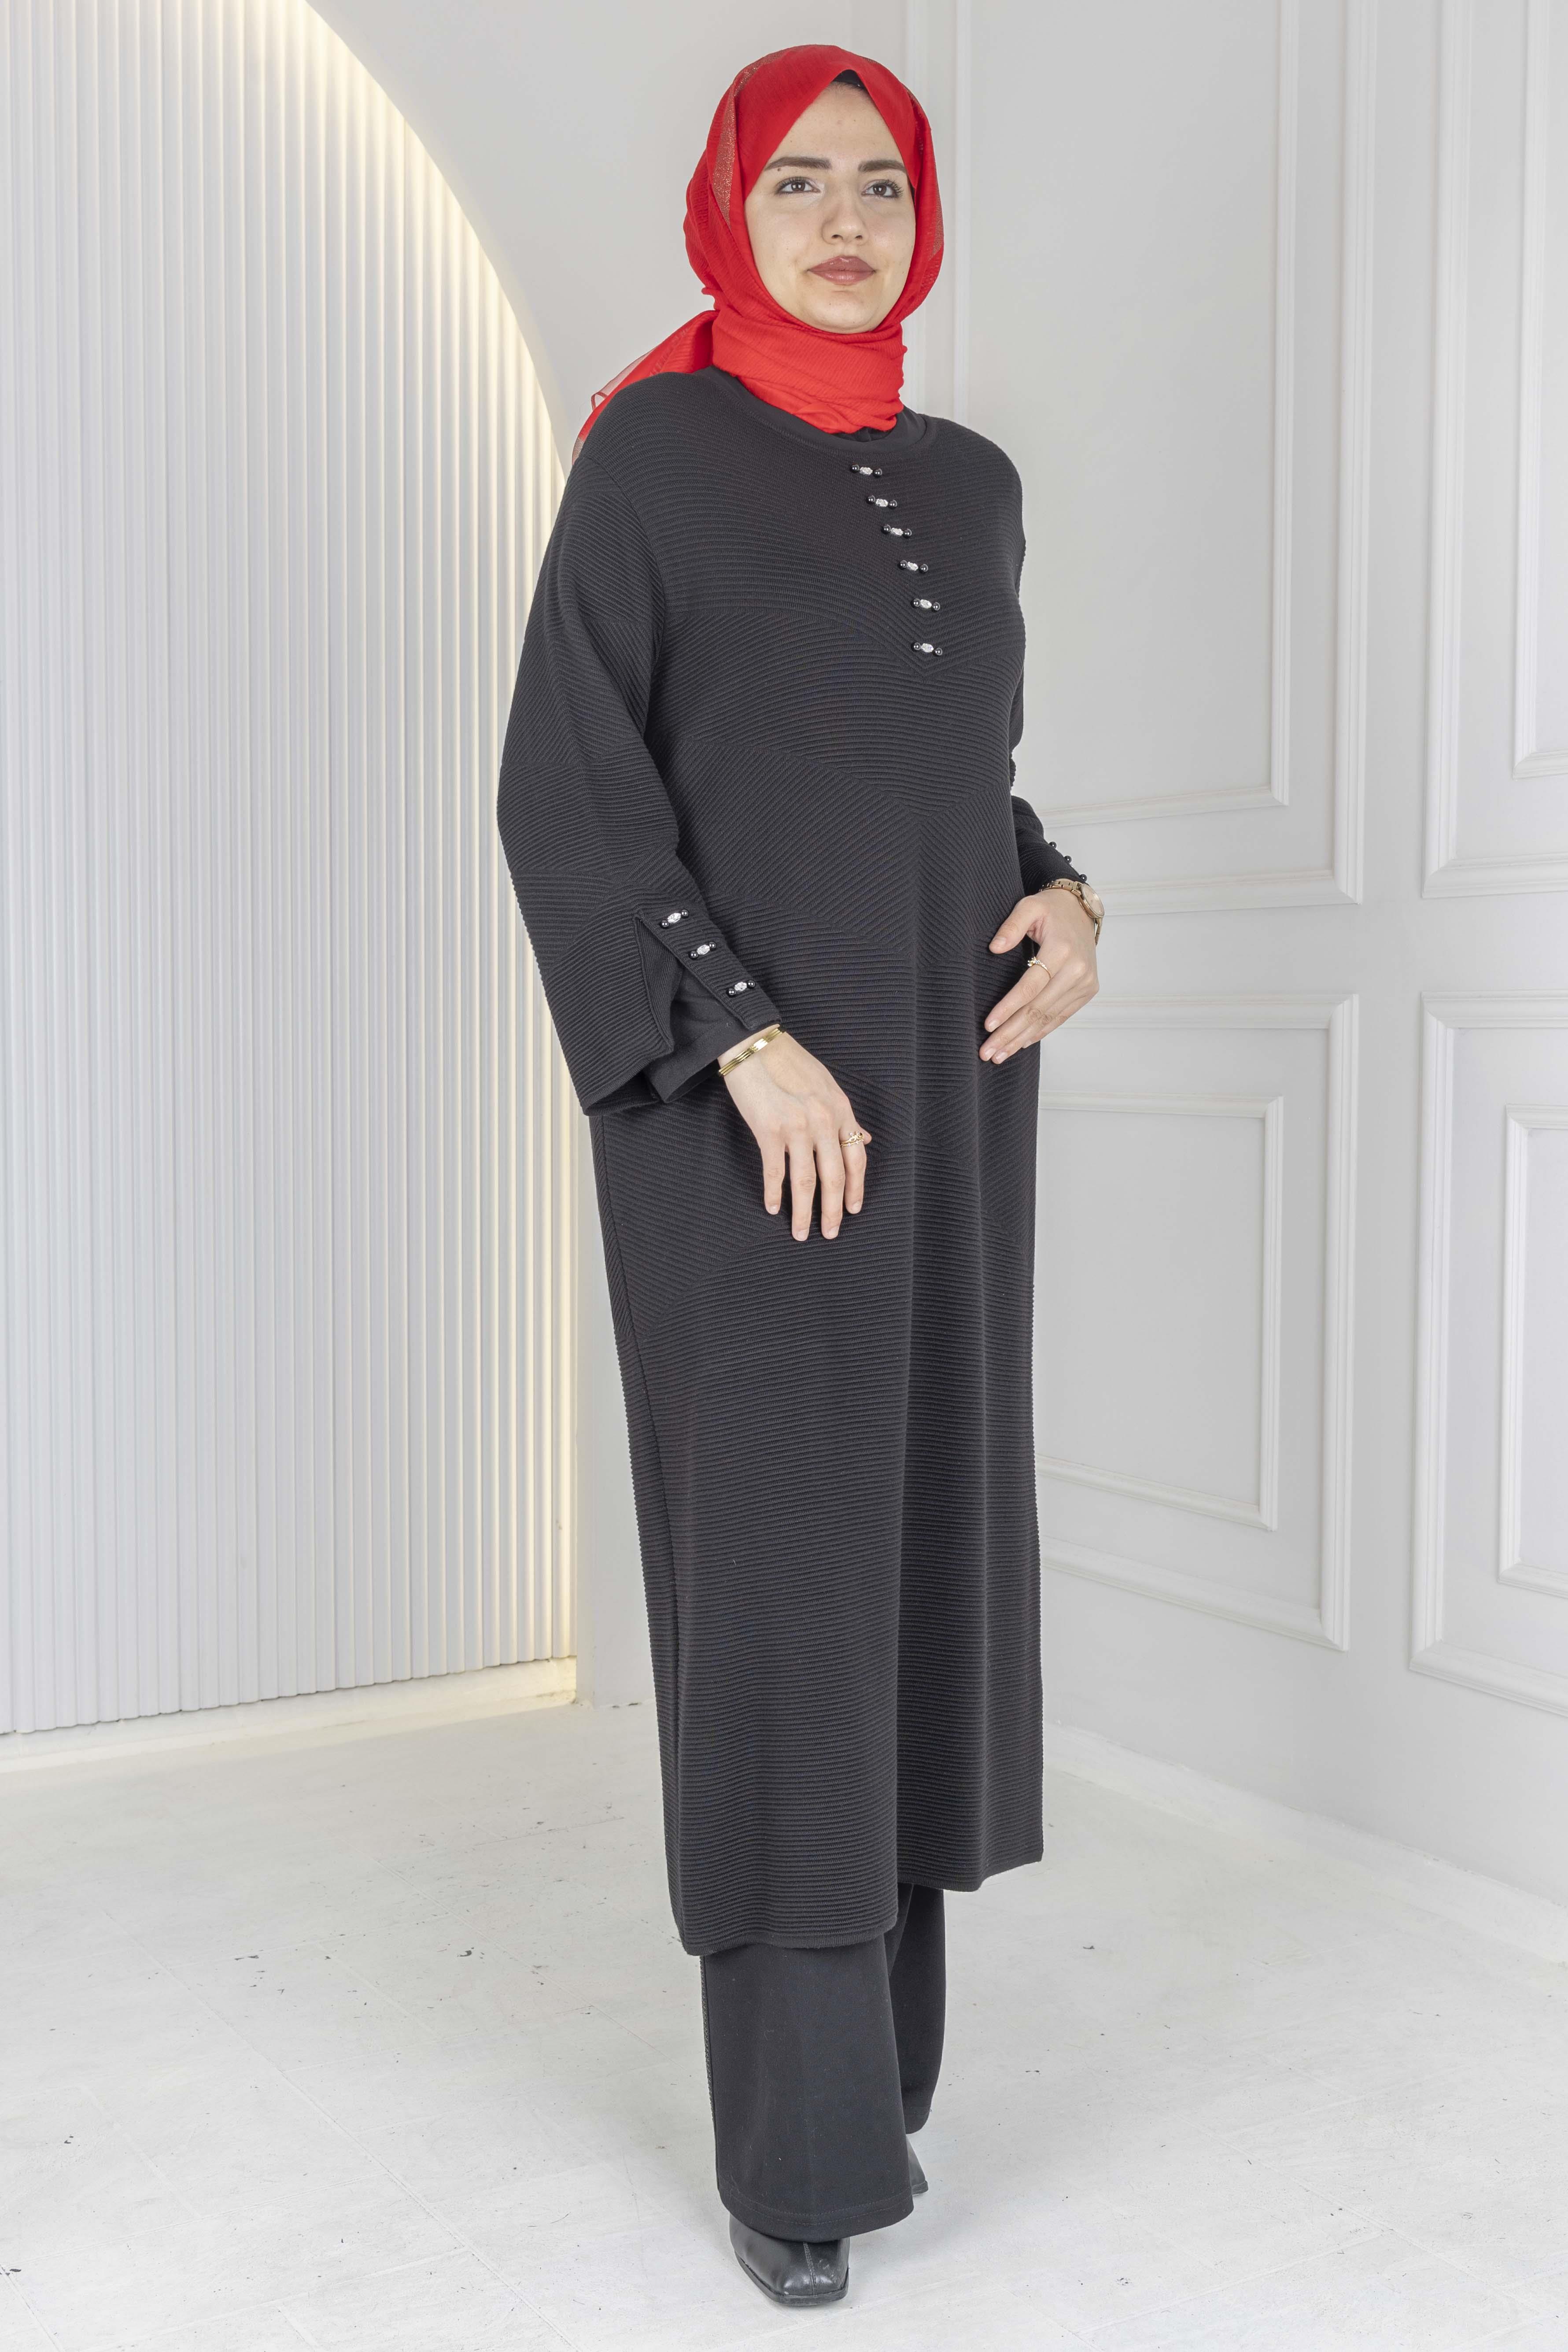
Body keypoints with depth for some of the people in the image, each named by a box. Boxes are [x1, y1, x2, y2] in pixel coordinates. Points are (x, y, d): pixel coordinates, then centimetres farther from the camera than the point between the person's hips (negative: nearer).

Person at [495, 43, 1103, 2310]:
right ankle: (795, 2132, 7)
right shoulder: (651, 453, -3)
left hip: (947, 1091, 6)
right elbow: (566, 787, -8)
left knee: (917, 1532, 8)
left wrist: (1067, 901, 0)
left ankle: (872, 2050, 23)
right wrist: (742, 1043, -18)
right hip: (737, 1103, -6)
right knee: (777, 1556, -6)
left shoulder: (971, 481, 14)